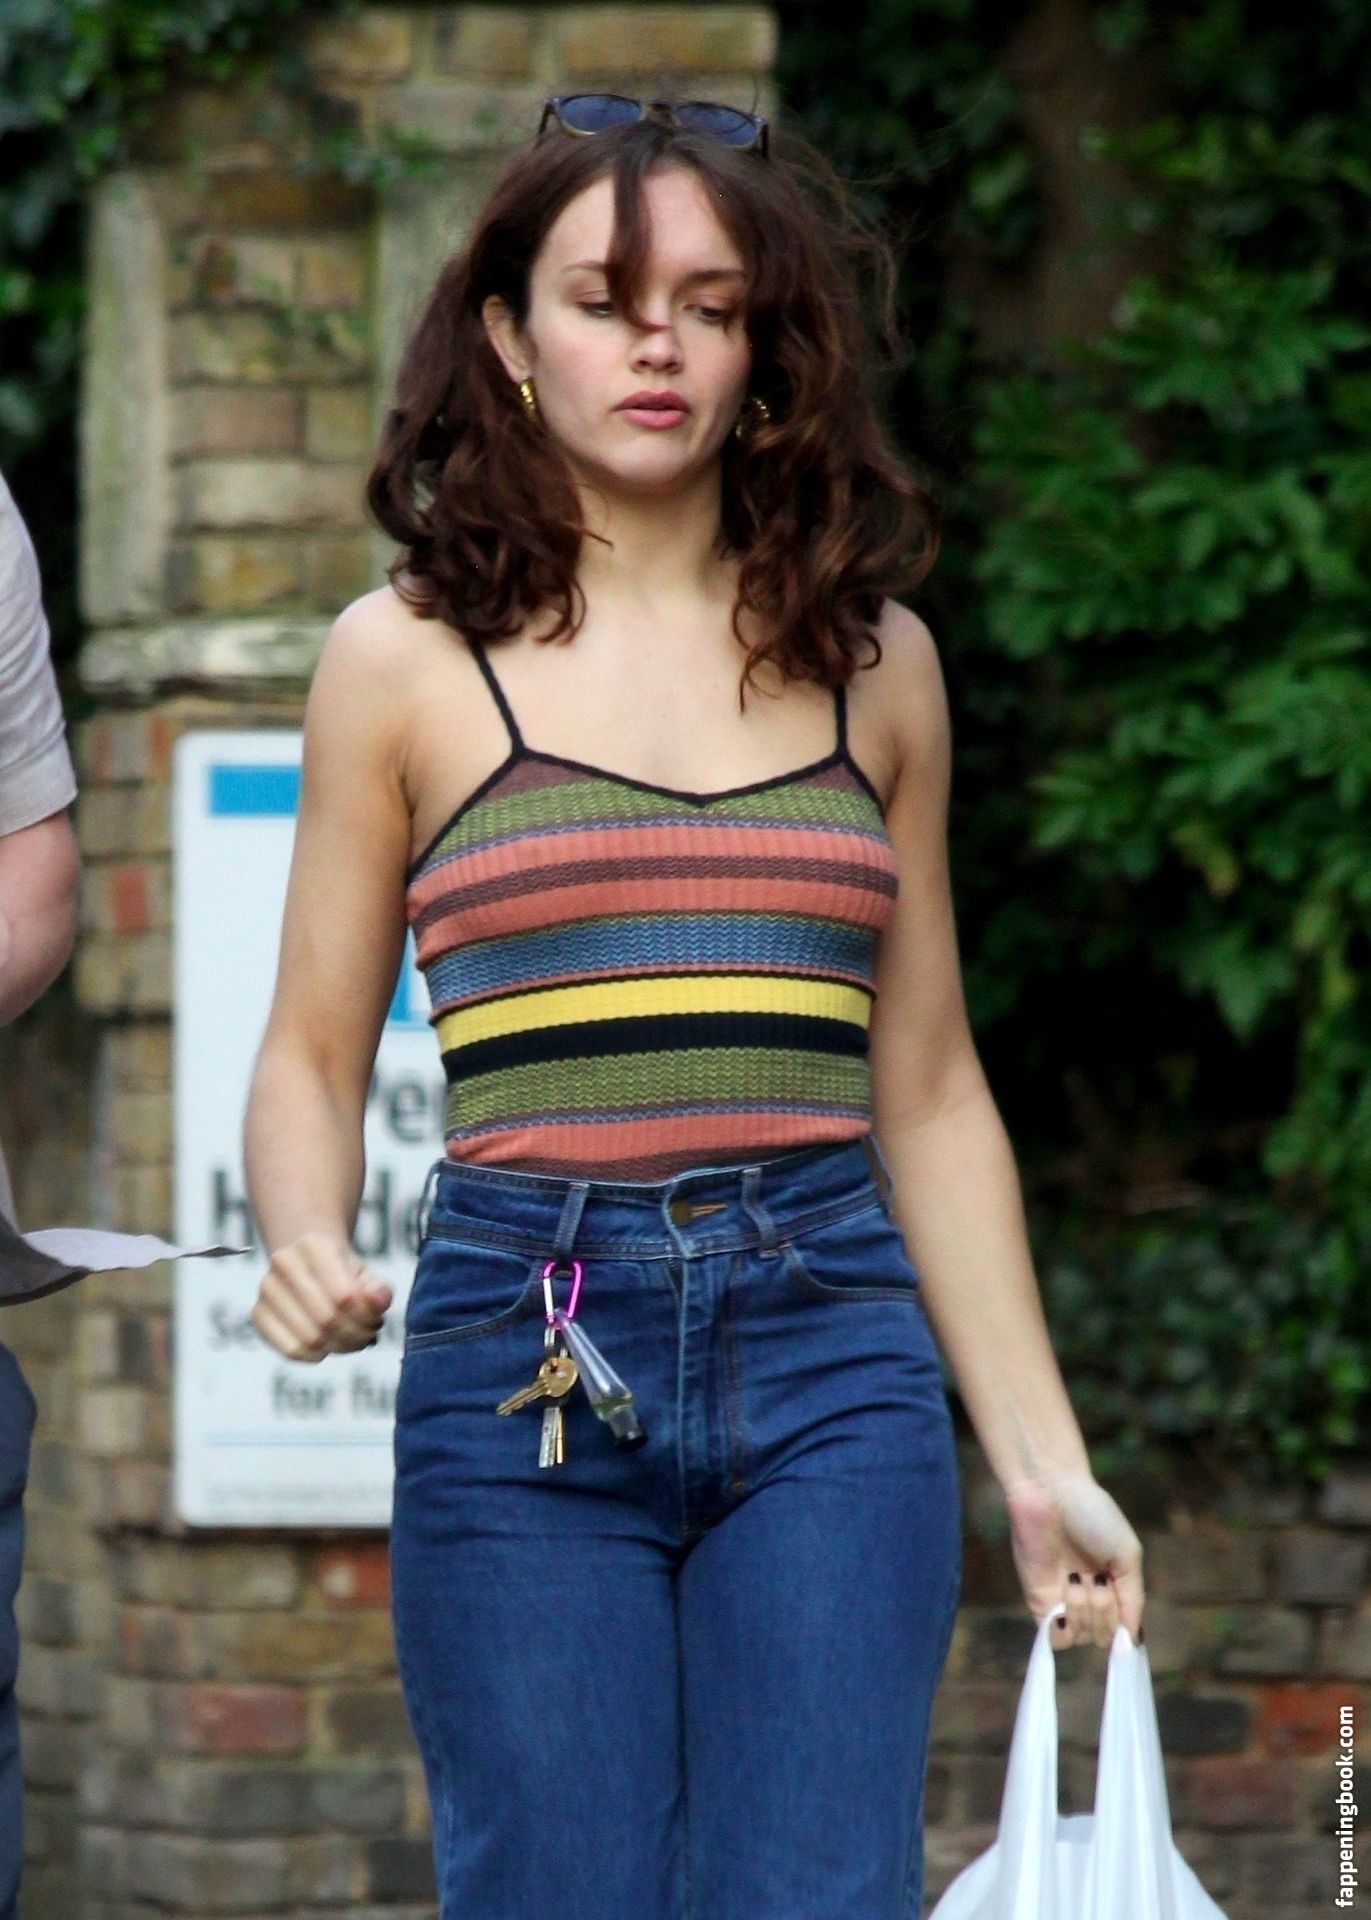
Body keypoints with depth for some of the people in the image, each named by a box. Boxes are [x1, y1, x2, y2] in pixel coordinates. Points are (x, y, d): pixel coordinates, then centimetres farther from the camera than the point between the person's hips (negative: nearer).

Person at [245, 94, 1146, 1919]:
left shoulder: (873, 658, 12)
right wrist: (307, 1251, -12)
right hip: (526, 1359, -1)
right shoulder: (411, 657, 6)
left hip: (831, 1358, 1)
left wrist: (1044, 1460, 12)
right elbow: (313, 1056, 10)